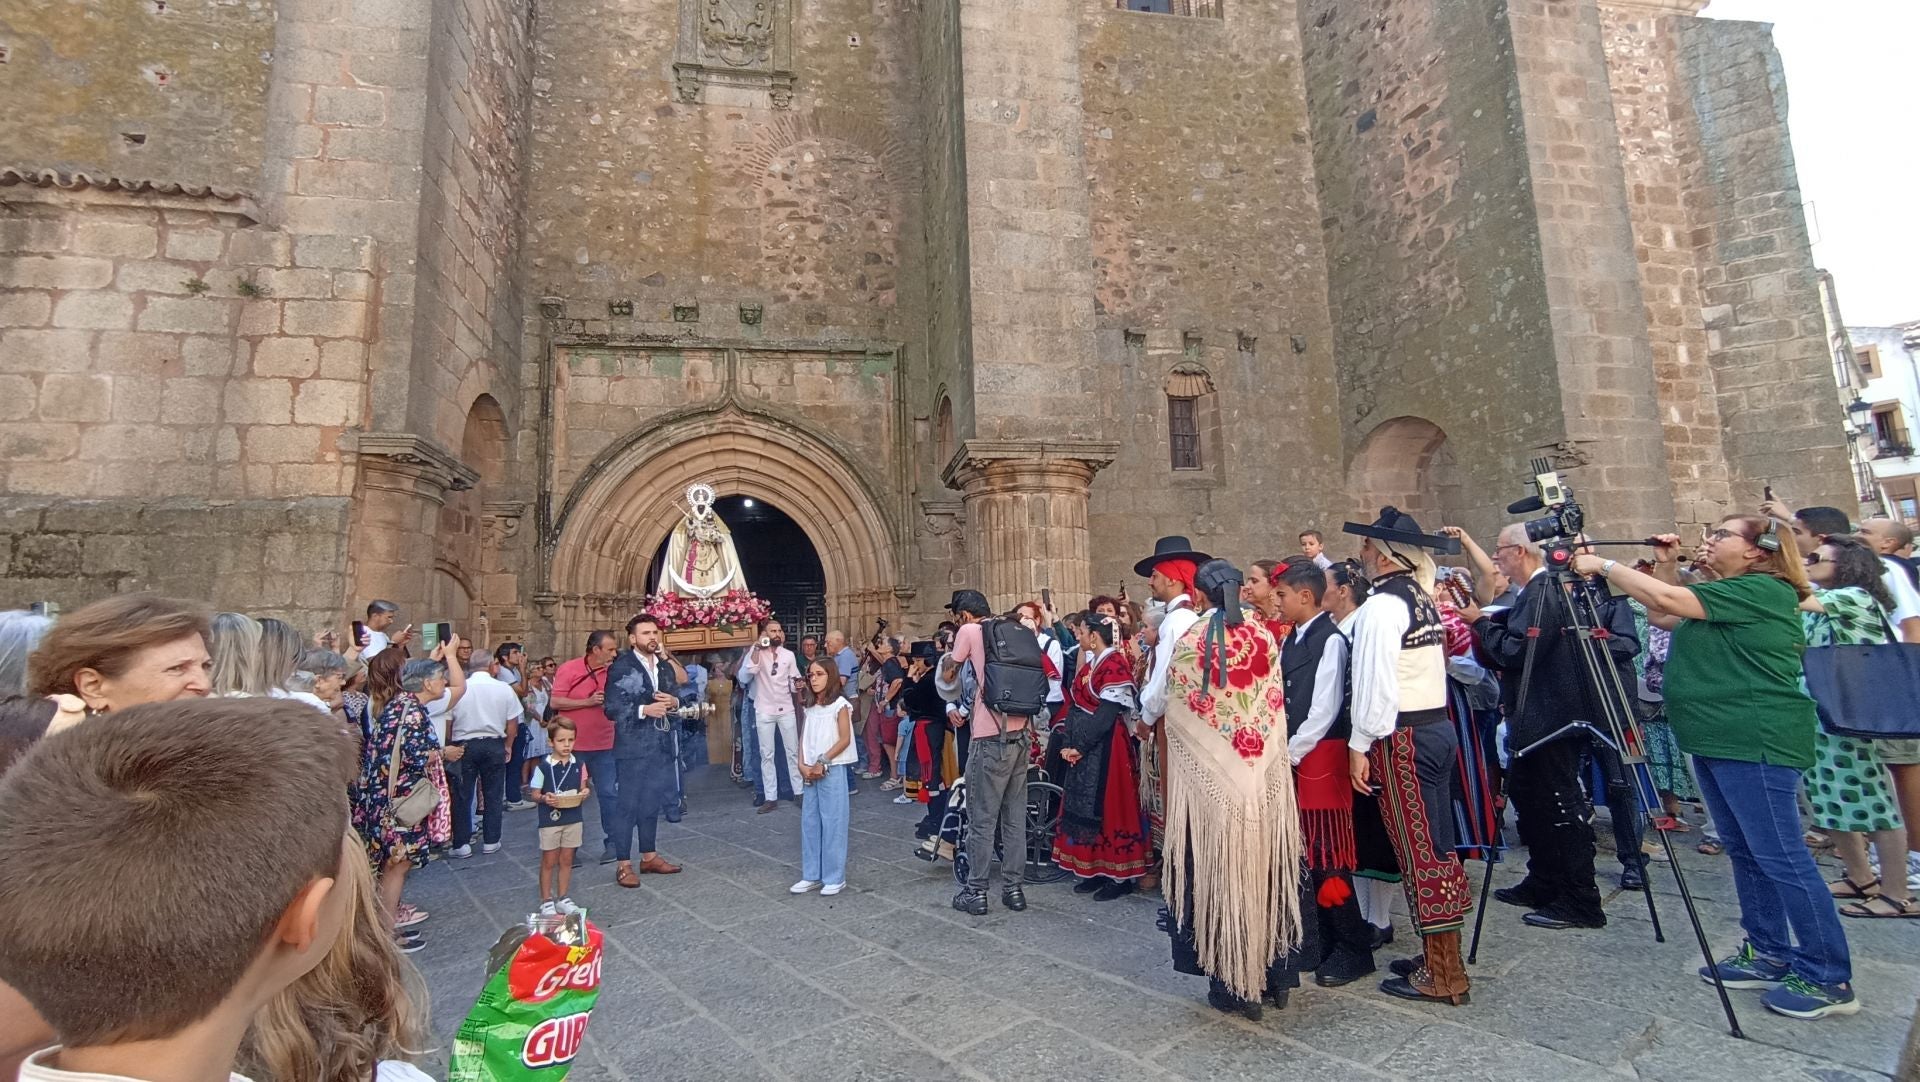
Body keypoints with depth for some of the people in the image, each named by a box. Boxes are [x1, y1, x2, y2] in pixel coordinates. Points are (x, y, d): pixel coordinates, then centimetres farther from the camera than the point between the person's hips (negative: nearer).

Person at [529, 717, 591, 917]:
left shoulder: (579, 766, -1)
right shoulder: (542, 767, -11)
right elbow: (534, 794, -6)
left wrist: (584, 793, -13)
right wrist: (544, 798, -26)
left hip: (573, 819, 3)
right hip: (550, 820, -3)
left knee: (566, 860, 12)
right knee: (549, 862, 8)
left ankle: (562, 898, 25)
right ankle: (546, 901, 21)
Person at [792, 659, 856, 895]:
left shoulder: (840, 704, -8)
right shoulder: (810, 707, 12)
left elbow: (844, 740, -12)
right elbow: (804, 738, 11)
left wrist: (822, 763, -14)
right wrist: (803, 765, -4)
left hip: (832, 770, -7)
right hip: (811, 772, 7)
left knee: (832, 823, -2)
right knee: (809, 822, 9)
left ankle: (835, 878, 7)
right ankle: (812, 876, 19)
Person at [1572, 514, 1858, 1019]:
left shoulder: (1763, 591, -12)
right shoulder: (1724, 598, 18)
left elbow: (1665, 600, -21)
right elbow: (1661, 617, 22)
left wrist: (1604, 566, -13)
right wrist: (1665, 565, 14)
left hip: (1755, 741, -11)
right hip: (1717, 738, 11)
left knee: (1780, 857, -5)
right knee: (1745, 851, 15)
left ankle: (1828, 979, 5)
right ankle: (1768, 953, 25)